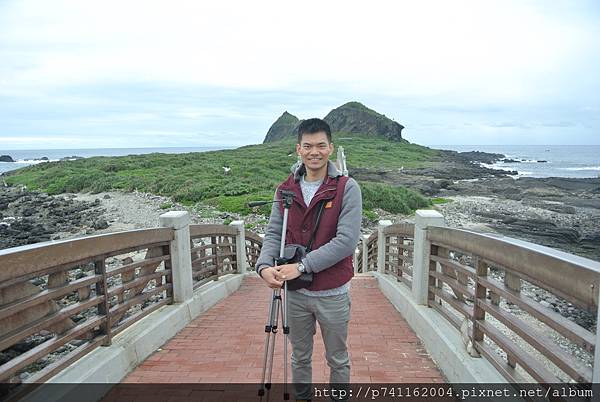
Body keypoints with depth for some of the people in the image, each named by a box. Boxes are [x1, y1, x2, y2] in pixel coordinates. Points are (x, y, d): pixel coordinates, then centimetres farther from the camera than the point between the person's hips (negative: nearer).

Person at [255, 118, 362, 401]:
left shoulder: (347, 188, -12)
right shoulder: (285, 190, 2)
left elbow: (346, 240, -20)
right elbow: (273, 233, -1)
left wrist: (301, 265, -24)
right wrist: (265, 265, -21)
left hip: (332, 293, -3)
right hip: (296, 293, 4)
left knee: (338, 360, 17)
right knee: (300, 357, 22)